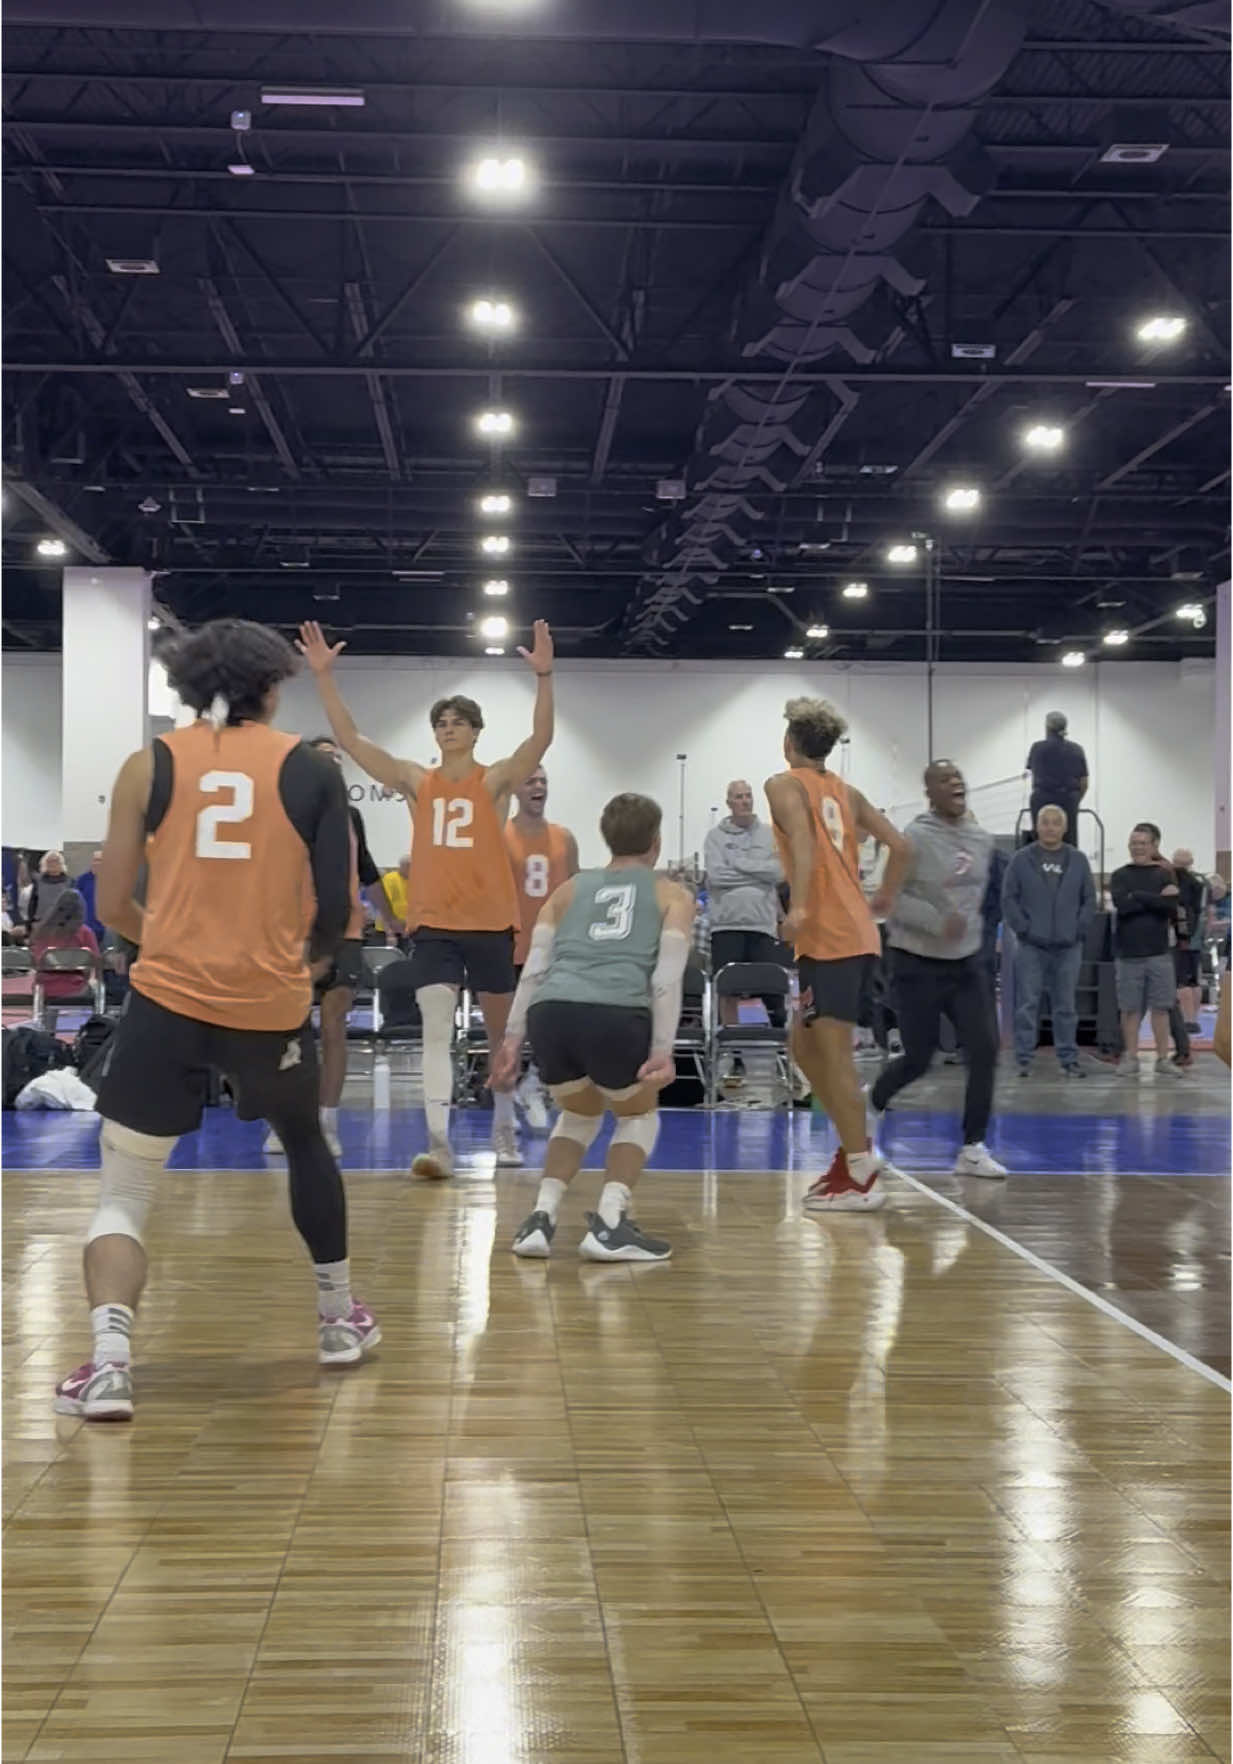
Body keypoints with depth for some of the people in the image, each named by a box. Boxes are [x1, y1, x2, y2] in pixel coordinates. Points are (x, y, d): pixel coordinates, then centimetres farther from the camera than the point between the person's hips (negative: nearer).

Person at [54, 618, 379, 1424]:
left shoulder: (149, 765, 4)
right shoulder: (312, 769, 3)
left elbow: (113, 904, 6)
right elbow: (336, 909, 3)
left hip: (166, 1000, -1)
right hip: (272, 1004, 1)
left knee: (123, 1192, 7)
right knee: (307, 1145, 27)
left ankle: (110, 1358, -12)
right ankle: (341, 1318, 38)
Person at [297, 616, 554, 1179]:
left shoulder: (496, 780, 0)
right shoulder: (416, 782, 5)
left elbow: (541, 738, -17)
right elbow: (349, 739, -1)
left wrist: (544, 677, -30)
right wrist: (324, 675, -11)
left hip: (489, 922, 0)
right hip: (432, 924, 1)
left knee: (500, 1033, 13)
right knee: (436, 1031, -12)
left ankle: (503, 1129, 32)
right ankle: (439, 1144, -17)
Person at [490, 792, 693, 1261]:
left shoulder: (570, 889, 29)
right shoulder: (673, 896, 21)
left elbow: (534, 966, 19)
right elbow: (667, 976, 6)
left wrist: (512, 1036, 17)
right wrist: (662, 1050, 0)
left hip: (550, 1012, 3)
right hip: (614, 1015, -3)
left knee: (579, 1114, 31)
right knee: (639, 1114, 25)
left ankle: (541, 1219, 17)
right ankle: (608, 1225, 8)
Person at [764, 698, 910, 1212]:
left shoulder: (785, 784, -1)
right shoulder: (845, 791, 19)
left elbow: (802, 838, -20)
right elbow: (898, 845, 14)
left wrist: (799, 907, -28)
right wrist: (884, 900, 23)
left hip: (829, 938, -8)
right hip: (856, 934, 8)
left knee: (833, 1055, -5)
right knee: (805, 1046, 18)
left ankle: (859, 1178, -3)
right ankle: (856, 1148, 19)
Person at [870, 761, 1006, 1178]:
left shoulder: (982, 839, 5)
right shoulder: (915, 838, -14)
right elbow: (891, 897, -16)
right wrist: (937, 921, -26)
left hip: (967, 961, 5)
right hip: (918, 964, -5)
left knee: (985, 1049, -8)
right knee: (918, 1060, 3)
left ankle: (973, 1149, 1)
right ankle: (873, 1102, 35)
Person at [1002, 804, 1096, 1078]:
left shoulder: (1078, 860, 8)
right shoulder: (1022, 859, 2)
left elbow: (1089, 899, 8)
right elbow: (1009, 898, 0)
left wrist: (1078, 929, -2)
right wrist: (1023, 928, -9)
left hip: (1068, 947, 2)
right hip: (1031, 946, -2)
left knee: (1066, 1006, 8)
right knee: (1027, 1004, -2)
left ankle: (1068, 1059, 14)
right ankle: (1024, 1059, 2)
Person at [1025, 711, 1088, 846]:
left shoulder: (1038, 748, 3)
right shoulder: (1076, 750, 10)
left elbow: (1035, 779, 8)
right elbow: (1084, 784, 10)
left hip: (1043, 800, -2)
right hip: (1069, 801, 2)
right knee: (1070, 845, 2)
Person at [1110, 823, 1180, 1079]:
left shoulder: (1164, 874, 6)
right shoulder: (1120, 876, 5)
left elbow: (1172, 908, -8)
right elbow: (1122, 904, -12)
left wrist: (1137, 898, -11)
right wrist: (1156, 899, -11)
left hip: (1159, 953, 0)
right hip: (1128, 953, 0)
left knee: (1160, 1007, 2)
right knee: (1130, 1008, 3)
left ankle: (1163, 1058, 9)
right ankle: (1131, 1058, 10)